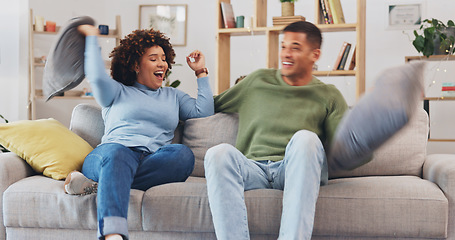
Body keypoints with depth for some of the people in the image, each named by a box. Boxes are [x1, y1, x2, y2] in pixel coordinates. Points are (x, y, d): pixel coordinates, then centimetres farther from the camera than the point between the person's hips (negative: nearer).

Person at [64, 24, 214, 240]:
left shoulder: (173, 96, 35)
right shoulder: (118, 92, 26)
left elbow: (204, 112, 21)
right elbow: (97, 77, 4)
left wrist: (201, 72, 25)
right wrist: (92, 37, 17)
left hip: (155, 161, 2)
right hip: (113, 153, -2)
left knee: (184, 154, -34)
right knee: (117, 153, -41)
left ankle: (98, 185, -40)